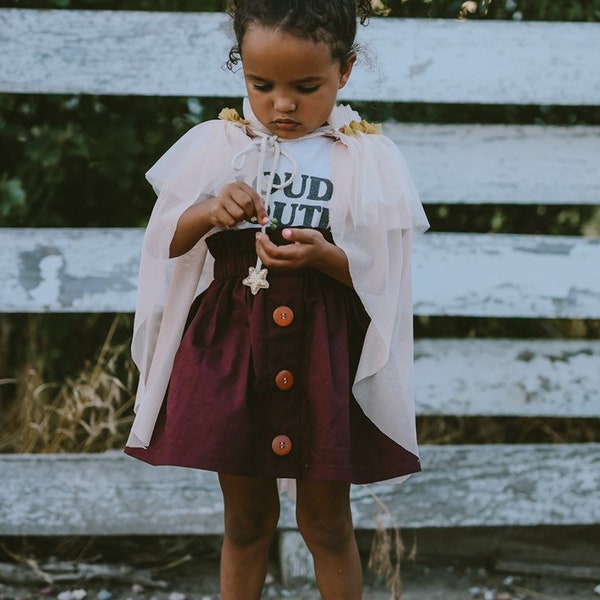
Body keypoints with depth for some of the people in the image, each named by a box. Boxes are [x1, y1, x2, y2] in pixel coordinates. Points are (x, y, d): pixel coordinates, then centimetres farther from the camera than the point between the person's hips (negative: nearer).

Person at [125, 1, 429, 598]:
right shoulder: (215, 145, 1)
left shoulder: (367, 160, -5)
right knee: (246, 518, 14)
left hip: (327, 356, -2)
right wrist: (211, 212, -15)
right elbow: (167, 243, 5)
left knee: (326, 523, 10)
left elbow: (381, 274, -5)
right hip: (230, 343, 2)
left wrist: (322, 254, -24)